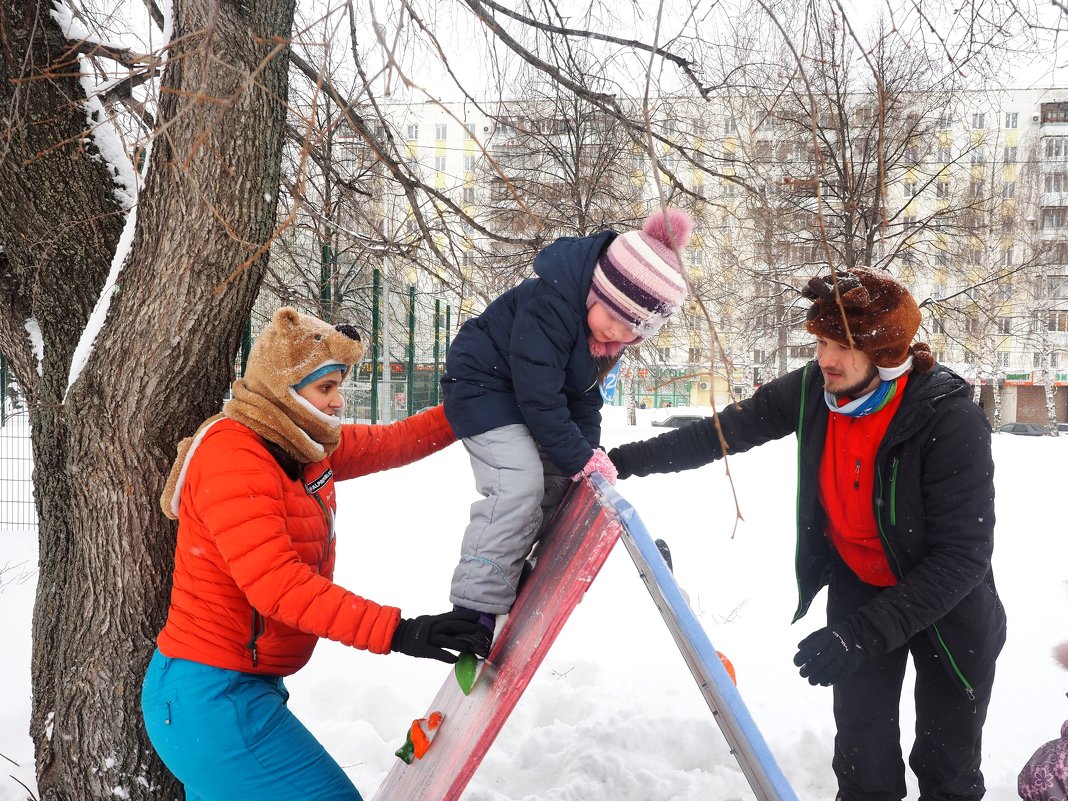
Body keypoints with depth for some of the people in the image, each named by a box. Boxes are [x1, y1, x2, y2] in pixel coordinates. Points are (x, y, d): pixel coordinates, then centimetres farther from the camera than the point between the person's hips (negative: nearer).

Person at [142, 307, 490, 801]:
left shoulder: (301, 449, 6)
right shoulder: (231, 456, -20)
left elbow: (393, 443, 14)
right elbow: (275, 584, -29)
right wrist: (396, 631, -33)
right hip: (211, 697, -9)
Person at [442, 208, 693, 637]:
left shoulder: (612, 327, -5)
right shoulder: (550, 303, -34)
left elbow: (584, 393, 5)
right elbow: (538, 395, -32)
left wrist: (590, 450, -7)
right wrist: (580, 458, -25)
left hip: (530, 396, 9)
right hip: (482, 384, -9)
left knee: (560, 481, 10)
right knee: (519, 484, -22)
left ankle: (523, 584, 21)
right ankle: (476, 609, -18)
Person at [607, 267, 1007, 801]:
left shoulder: (953, 421, -30)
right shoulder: (812, 391, -16)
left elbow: (963, 553, -30)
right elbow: (723, 432, -8)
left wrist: (861, 633, -36)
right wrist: (624, 461, -14)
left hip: (945, 598, -3)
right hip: (855, 584, 4)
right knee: (863, 756, 11)